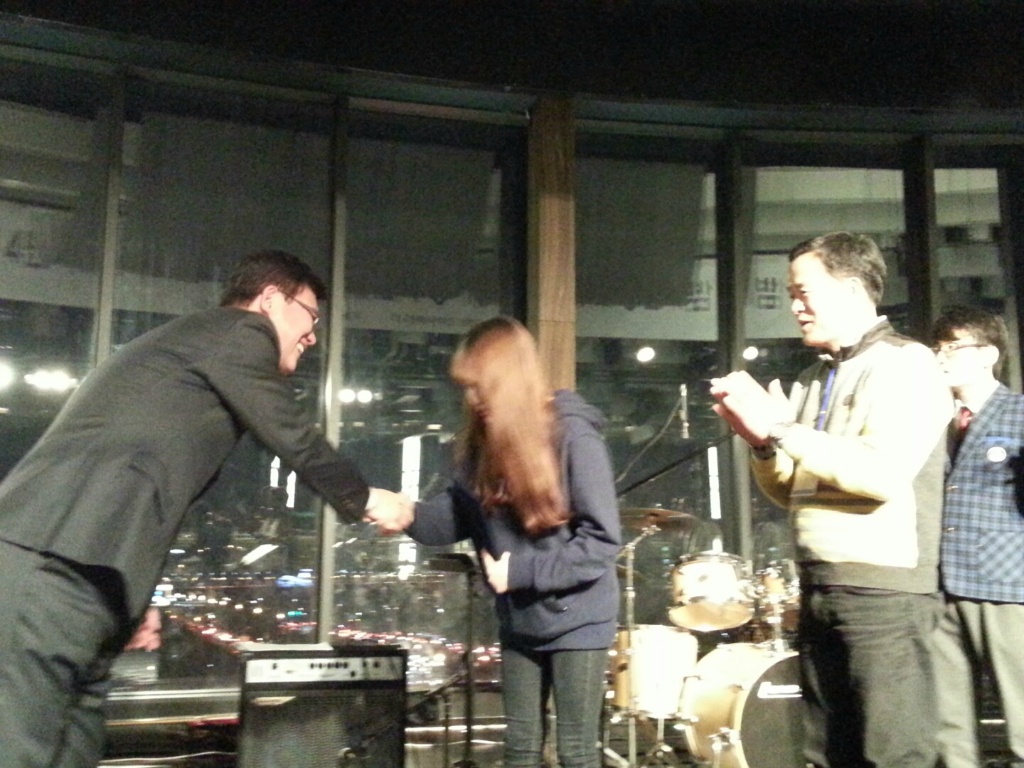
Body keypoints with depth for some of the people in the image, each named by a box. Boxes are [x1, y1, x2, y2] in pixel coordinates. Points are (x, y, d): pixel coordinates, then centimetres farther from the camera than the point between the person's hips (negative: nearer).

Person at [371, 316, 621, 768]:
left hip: (577, 620, -6)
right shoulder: (483, 441, 1)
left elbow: (602, 539, -20)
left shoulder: (573, 433, -19)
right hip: (519, 621, 6)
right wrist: (409, 516, -15)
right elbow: (459, 514, 4)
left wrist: (521, 572, -21)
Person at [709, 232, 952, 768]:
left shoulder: (906, 365, -6)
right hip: (818, 589, 7)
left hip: (884, 589, -7)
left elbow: (885, 473, -21)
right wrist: (759, 440, -2)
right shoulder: (813, 379, 17)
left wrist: (780, 428, -18)